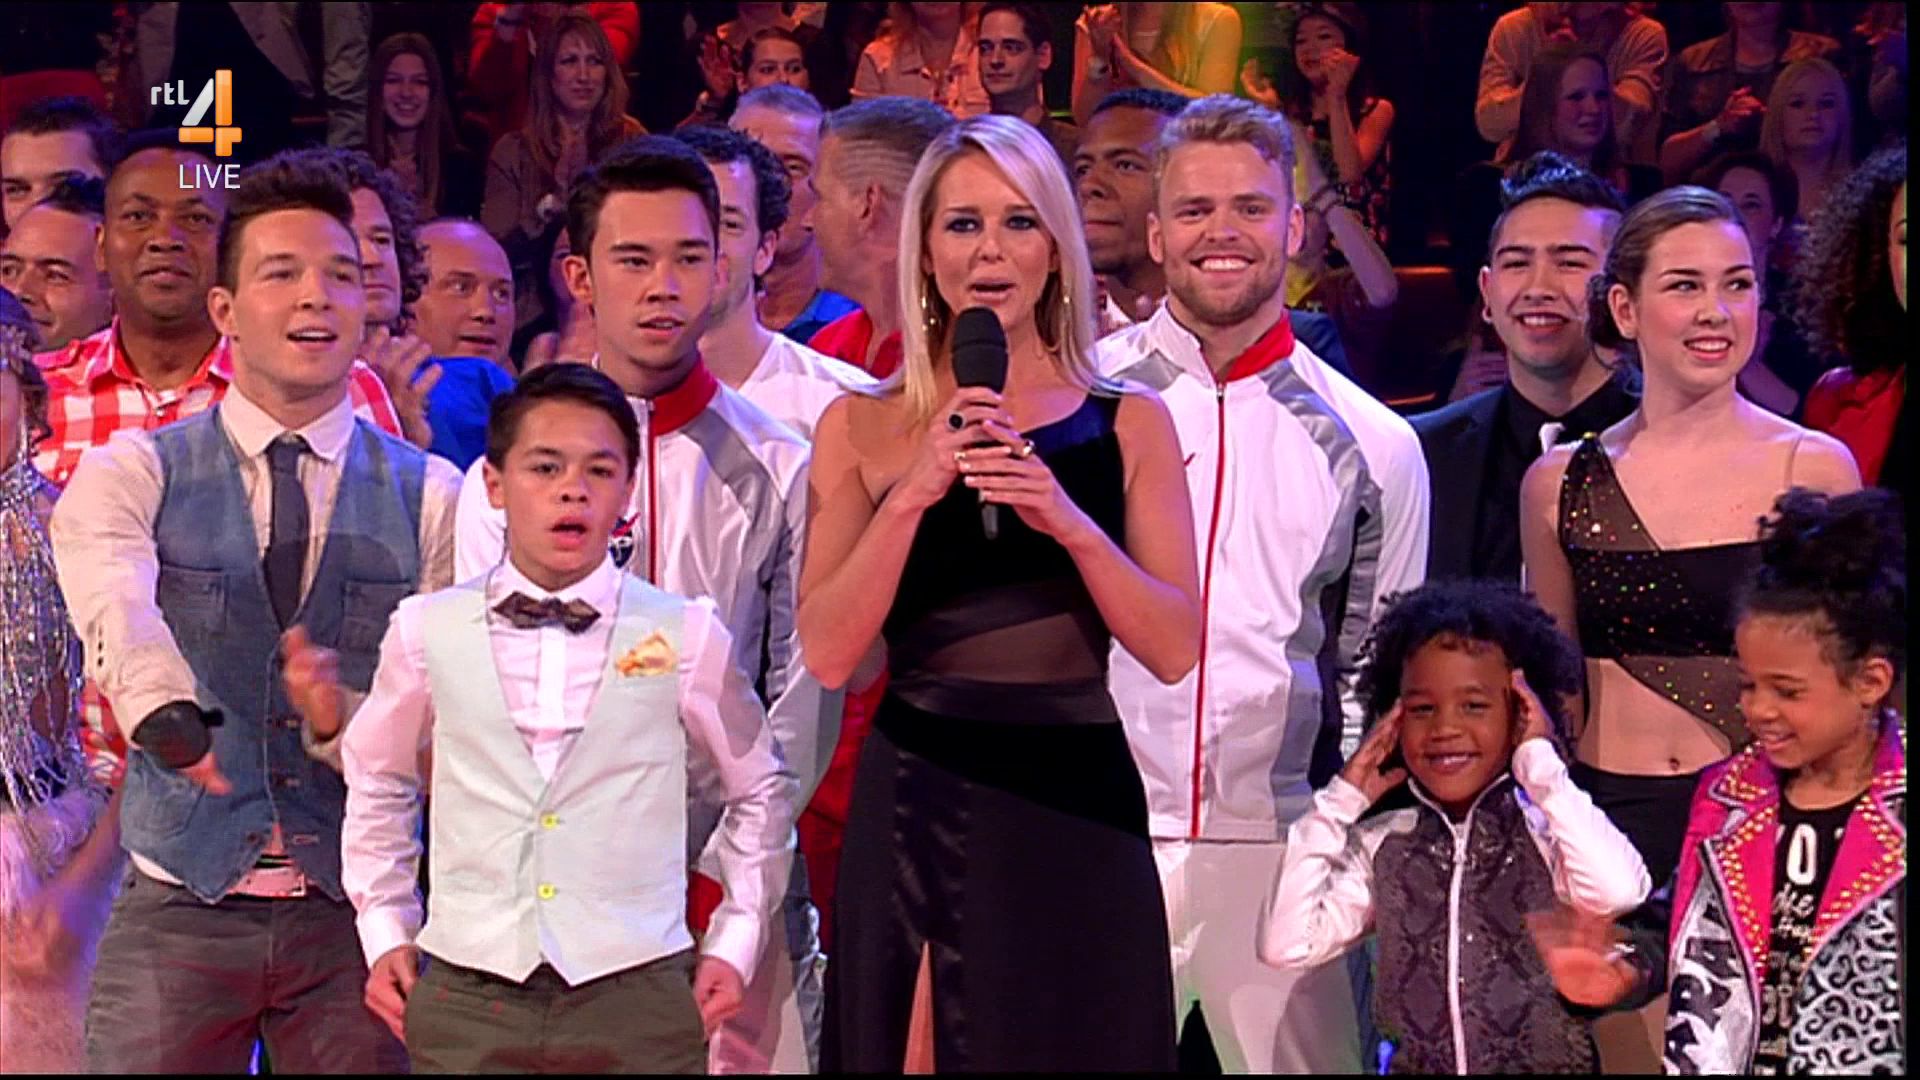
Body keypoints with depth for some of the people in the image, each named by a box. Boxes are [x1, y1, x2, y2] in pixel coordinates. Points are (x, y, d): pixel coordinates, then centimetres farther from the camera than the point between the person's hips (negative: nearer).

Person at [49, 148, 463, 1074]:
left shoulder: (432, 499, 5)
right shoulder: (130, 476, 1)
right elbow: (115, 606, -21)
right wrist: (163, 709, -42)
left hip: (355, 917, 1)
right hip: (177, 911, -1)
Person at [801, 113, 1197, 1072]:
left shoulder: (1128, 425, 3)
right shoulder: (862, 428, 3)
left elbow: (1175, 650, -4)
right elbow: (829, 654, -6)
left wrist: (1070, 523, -18)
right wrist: (913, 494, -16)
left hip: (1074, 802, 0)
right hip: (914, 802, 0)